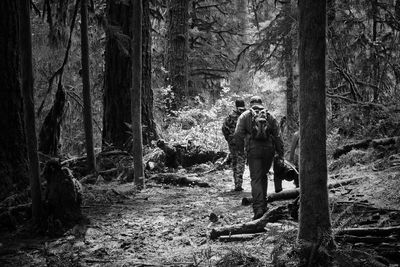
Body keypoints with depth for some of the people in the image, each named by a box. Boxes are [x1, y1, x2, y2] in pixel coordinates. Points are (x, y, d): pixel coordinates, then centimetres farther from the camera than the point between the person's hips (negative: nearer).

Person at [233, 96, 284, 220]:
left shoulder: (245, 116, 6)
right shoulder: (270, 116, 13)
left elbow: (238, 135, -3)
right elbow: (278, 136, 9)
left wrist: (239, 150, 4)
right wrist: (280, 153, 12)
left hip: (254, 150, -3)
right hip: (269, 149, 3)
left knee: (256, 179, -4)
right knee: (263, 176, 20)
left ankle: (258, 208, -16)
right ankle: (263, 204, 26)